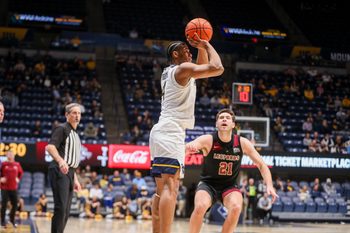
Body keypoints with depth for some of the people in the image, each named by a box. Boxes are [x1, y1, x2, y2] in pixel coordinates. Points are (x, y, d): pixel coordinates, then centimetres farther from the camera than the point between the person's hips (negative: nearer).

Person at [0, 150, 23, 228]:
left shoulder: (17, 164, 5)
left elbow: (21, 172, 21)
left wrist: (18, 178, 7)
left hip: (14, 188, 3)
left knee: (15, 204, 5)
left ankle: (12, 220, 21)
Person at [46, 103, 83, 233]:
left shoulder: (75, 134, 22)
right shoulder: (62, 129, -5)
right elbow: (50, 147, -21)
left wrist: (75, 179, 24)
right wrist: (61, 160, -37)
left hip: (69, 173, 9)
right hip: (60, 172, -9)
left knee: (66, 211, 9)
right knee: (61, 208, -16)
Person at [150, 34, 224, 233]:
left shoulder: (172, 72, 23)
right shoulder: (183, 69, -5)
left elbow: (205, 67, 37)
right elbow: (217, 68, -15)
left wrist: (202, 49, 22)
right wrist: (207, 45, 0)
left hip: (163, 133, 10)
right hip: (171, 132, -10)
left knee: (163, 189, 12)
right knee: (170, 188, -19)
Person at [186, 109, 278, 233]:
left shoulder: (242, 143, -11)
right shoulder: (208, 140, -18)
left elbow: (261, 165, -3)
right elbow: (186, 148, -36)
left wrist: (269, 185, -19)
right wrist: (189, 147, -62)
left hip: (230, 186, 2)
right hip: (208, 184, -2)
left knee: (236, 208, -29)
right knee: (200, 207, -31)